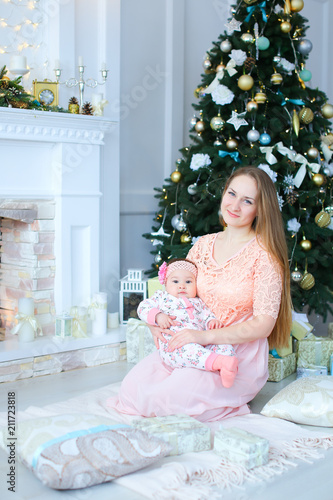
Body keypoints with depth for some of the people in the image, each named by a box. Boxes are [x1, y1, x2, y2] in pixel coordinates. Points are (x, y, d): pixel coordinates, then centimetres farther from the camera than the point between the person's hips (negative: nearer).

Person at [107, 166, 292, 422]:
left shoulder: (264, 255, -10)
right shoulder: (203, 244, 8)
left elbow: (264, 324, -14)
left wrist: (205, 336, -23)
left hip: (239, 356, -5)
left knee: (167, 398, -24)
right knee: (133, 386, -14)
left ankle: (230, 405, 0)